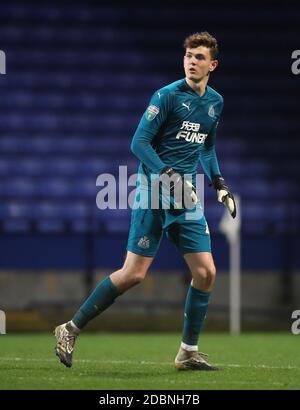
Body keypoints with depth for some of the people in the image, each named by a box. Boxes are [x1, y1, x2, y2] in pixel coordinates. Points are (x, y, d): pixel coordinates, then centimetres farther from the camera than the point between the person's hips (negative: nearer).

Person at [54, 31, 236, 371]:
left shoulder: (215, 103, 13)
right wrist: (170, 177, -21)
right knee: (133, 273, -10)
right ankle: (71, 330, 3)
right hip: (154, 193, -6)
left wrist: (219, 184, 18)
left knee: (205, 272, -1)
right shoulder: (167, 96, -9)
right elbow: (139, 142, -12)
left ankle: (188, 352, 11)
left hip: (188, 197, 6)